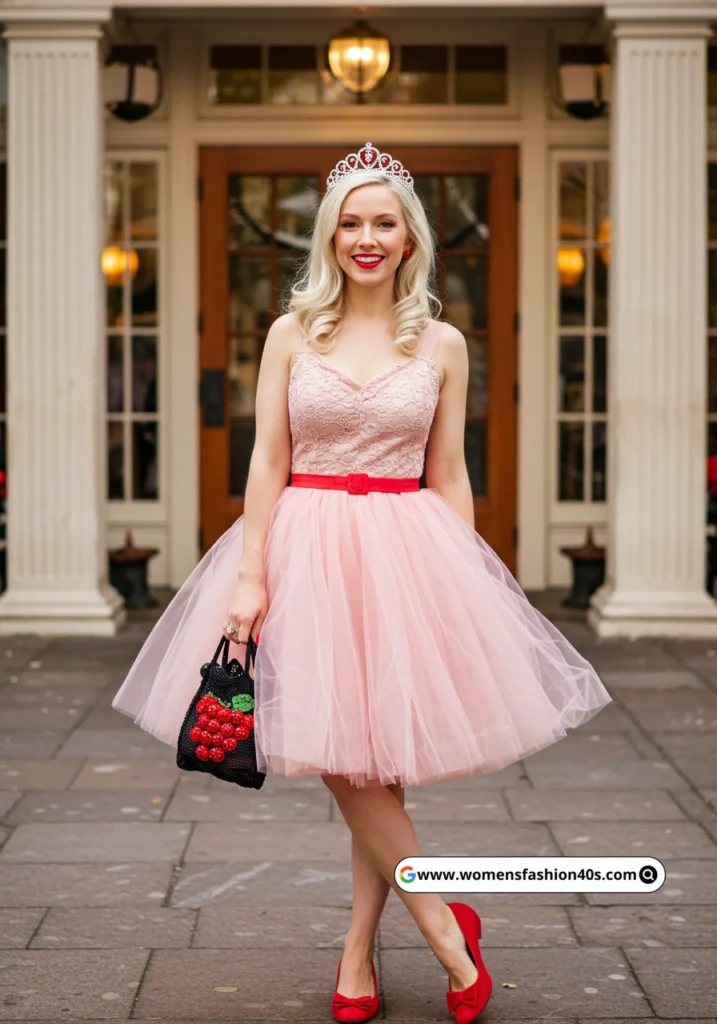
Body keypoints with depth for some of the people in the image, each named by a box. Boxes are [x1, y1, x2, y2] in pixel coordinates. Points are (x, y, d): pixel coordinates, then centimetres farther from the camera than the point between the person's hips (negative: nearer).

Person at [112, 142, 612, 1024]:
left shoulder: (441, 345, 5)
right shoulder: (292, 334, 4)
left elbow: (448, 477, 7)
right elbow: (267, 462, 1)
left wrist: (468, 586, 4)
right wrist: (249, 576, -6)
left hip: (405, 551, 0)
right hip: (306, 546, 0)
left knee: (375, 759, 1)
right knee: (346, 761, -2)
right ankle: (444, 929, 12)